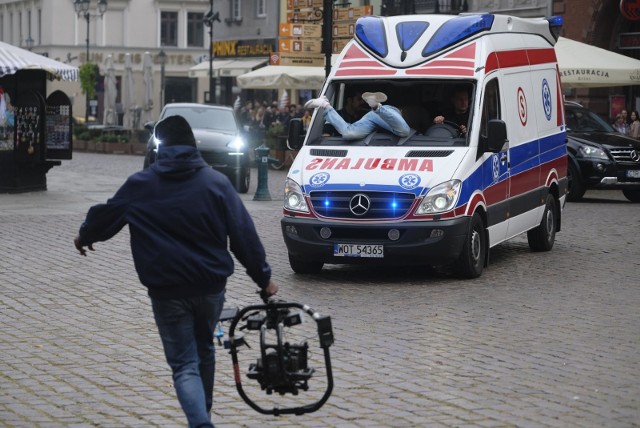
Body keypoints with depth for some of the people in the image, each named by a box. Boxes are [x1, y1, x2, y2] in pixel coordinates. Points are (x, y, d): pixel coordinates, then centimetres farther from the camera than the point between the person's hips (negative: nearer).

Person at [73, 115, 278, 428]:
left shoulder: (140, 185, -3)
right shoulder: (216, 182, -2)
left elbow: (105, 216, 11)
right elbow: (244, 235, -4)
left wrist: (85, 235, 33)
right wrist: (263, 278, 5)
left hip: (167, 290, -2)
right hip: (211, 286, 2)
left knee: (184, 365, 0)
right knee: (204, 351, 25)